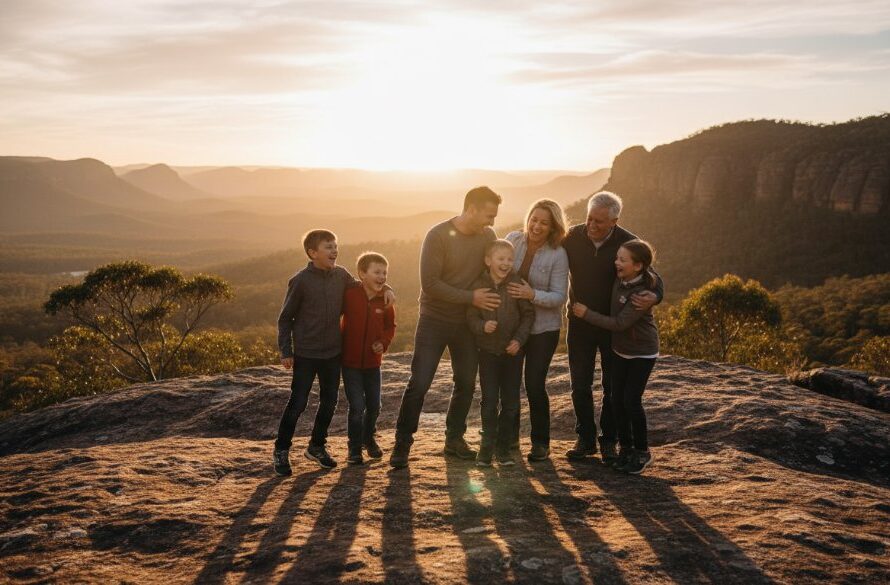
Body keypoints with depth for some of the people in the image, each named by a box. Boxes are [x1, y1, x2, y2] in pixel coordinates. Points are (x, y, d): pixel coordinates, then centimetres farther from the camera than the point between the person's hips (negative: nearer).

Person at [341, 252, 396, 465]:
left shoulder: (385, 300, -4)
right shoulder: (349, 295, -14)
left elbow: (390, 325, 10)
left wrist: (384, 343, -7)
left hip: (373, 361, 4)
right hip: (351, 361, -4)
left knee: (374, 405, 13)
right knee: (357, 406, -6)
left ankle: (369, 438, 38)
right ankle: (355, 447, 13)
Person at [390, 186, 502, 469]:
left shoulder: (488, 236, -1)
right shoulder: (439, 236, -17)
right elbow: (430, 283, -21)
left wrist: (491, 311, -7)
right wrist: (471, 297, -22)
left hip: (468, 323, 5)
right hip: (434, 320, -5)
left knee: (466, 383, 10)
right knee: (419, 384, -5)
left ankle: (454, 439, 26)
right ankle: (402, 444, 7)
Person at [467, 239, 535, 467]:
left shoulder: (517, 284, -8)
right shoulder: (478, 286, -8)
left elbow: (528, 314, -1)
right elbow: (471, 317, -3)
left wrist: (519, 339, -12)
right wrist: (482, 326, -23)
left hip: (512, 351, 1)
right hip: (488, 351, -1)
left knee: (511, 401, 6)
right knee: (489, 400, 2)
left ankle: (504, 446, 19)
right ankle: (487, 446, 14)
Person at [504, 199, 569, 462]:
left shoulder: (558, 255, -14)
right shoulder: (513, 239, -4)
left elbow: (559, 297, -15)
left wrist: (532, 295, -31)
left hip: (542, 327, -4)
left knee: (535, 384, -6)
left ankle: (541, 443, 12)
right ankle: (510, 434, 30)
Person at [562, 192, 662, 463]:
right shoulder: (573, 237, -9)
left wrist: (653, 296, -33)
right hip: (580, 322, 2)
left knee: (613, 386, 8)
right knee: (580, 384, 5)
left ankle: (609, 440, 21)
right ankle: (586, 438, 18)